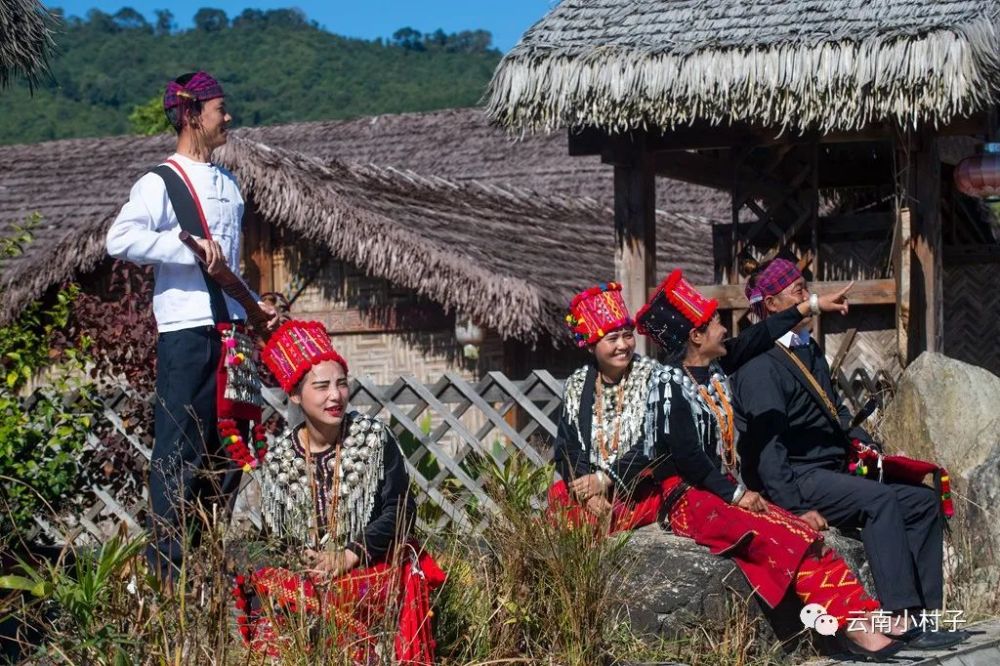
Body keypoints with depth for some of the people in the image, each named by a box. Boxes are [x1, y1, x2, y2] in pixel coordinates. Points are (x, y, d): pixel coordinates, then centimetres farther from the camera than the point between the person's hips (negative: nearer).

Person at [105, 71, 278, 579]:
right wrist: (190, 247, -24)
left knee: (228, 450, 10)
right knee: (179, 449, -5)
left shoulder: (228, 185, 18)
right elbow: (120, 239, -22)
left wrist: (252, 305, 15)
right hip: (184, 332, -8)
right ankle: (165, 568, 0)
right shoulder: (161, 183, -6)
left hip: (229, 329, 8)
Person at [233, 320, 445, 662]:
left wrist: (350, 556, -17)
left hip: (372, 567, -3)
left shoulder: (375, 438, -1)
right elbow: (273, 537, 6)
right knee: (264, 589, -27)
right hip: (301, 572, 3)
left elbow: (400, 510, -7)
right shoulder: (277, 460, 4)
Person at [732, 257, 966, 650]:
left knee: (923, 500, -1)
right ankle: (898, 621, -33)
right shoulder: (760, 367, -12)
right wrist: (796, 507, -25)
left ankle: (920, 613, -9)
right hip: (796, 481, -10)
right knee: (881, 501, -29)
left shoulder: (808, 351, 20)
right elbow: (766, 447, -19)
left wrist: (862, 443, 9)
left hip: (832, 473, 10)